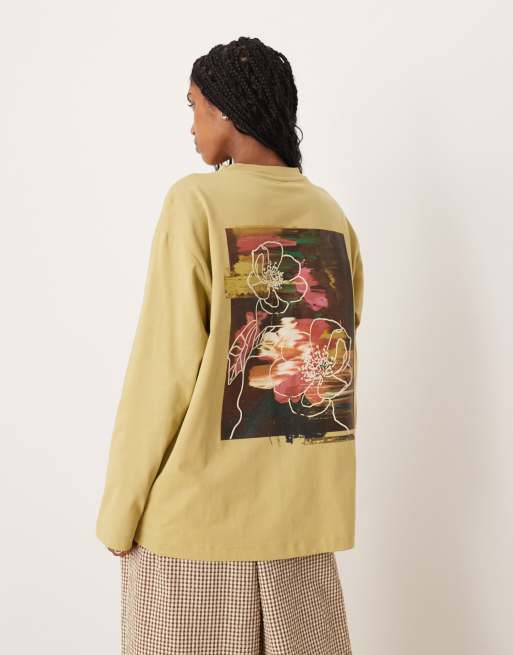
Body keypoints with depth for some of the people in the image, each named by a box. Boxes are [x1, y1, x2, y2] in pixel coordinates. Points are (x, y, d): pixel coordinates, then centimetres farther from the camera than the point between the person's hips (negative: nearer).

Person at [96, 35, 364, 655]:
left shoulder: (197, 200, -10)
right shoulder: (332, 213, 5)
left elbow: (163, 367, -13)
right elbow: (334, 358, 6)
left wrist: (119, 511, -5)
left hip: (197, 508, -5)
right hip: (302, 508, 5)